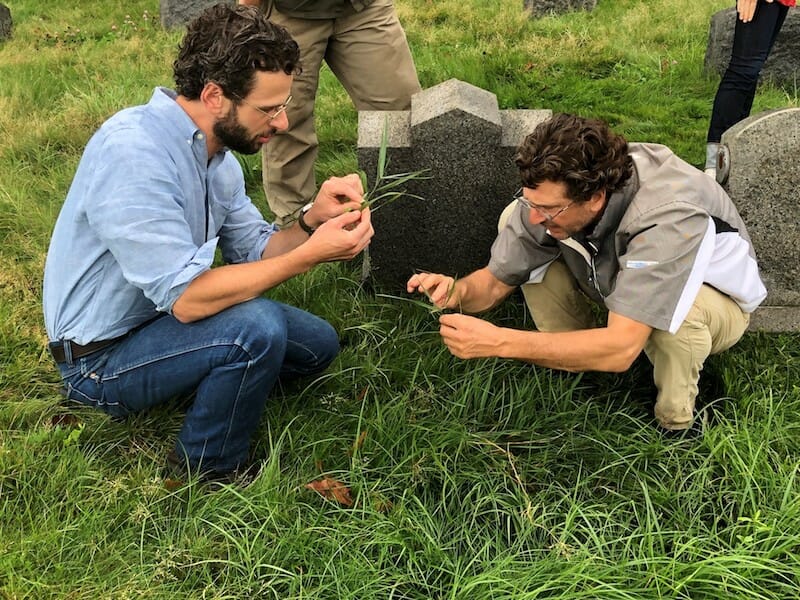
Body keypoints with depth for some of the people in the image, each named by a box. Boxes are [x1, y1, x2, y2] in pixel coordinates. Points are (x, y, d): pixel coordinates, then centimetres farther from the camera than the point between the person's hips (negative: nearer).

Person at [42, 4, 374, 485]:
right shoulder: (133, 152, -30)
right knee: (258, 327, -30)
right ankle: (208, 473, -7)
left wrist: (312, 222, -18)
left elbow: (253, 251, 1)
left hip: (164, 319, 9)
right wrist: (310, 255, -30)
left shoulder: (217, 150, 0)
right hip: (102, 357, -8)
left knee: (317, 345, 8)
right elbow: (186, 297, -33)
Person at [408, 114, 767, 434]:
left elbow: (619, 349, -44)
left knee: (680, 309, -42)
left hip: (717, 300, -5)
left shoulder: (666, 216, -41)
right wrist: (457, 292, -35)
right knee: (514, 225, -13)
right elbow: (497, 280, -11)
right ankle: (575, 365, 0)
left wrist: (497, 342, -47)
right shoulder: (550, 193, -23)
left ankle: (676, 421, -10)